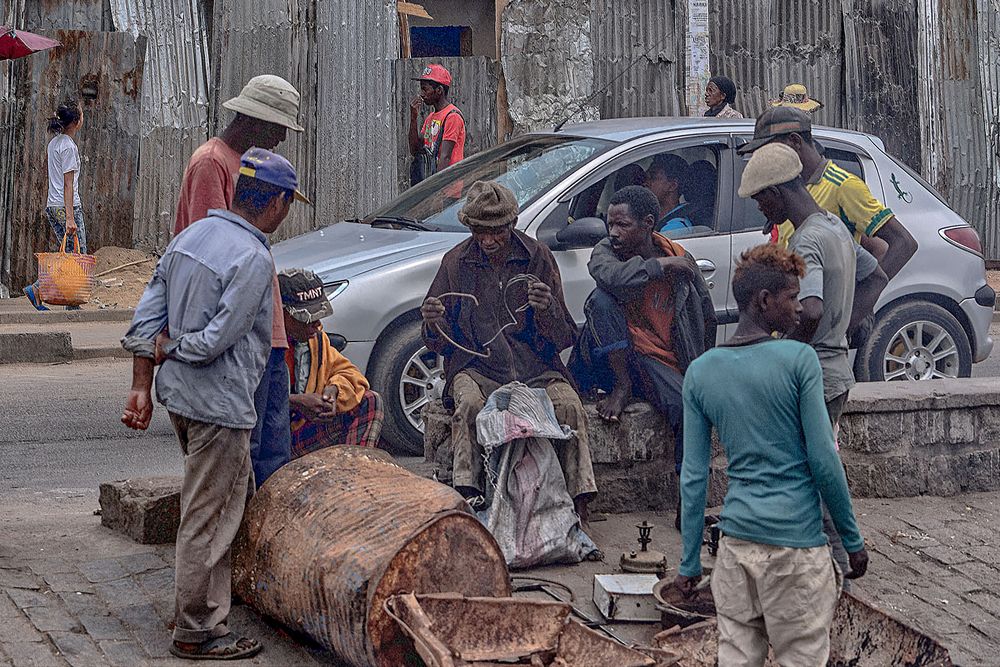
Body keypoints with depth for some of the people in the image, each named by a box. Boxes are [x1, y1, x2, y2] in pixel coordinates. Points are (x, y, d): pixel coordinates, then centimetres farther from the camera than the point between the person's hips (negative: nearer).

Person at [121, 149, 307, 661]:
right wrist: (168, 349, -3)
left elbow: (145, 317, 8)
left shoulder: (191, 235, 8)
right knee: (208, 518, -1)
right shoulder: (254, 259, -19)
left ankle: (204, 605, 35)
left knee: (236, 491, 24)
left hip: (178, 392, 9)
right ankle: (195, 633, 8)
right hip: (217, 403, -9)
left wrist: (141, 386, 10)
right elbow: (215, 341, -21)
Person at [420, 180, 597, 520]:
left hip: (535, 369, 0)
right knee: (469, 403, -33)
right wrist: (433, 323, -16)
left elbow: (564, 338, 4)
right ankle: (467, 490, -35)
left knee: (569, 405, -27)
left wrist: (548, 308, -18)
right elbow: (440, 345, 9)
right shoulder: (456, 262, 6)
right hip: (478, 368, 0)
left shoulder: (537, 257, 4)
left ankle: (580, 501, -26)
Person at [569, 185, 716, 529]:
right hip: (614, 357, 0)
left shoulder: (681, 260, 1)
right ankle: (621, 388, -20)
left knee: (690, 407, -29)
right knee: (602, 300, -27)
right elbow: (611, 276, -30)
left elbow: (706, 318, 13)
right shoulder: (605, 252, -2)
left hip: (660, 362, 1)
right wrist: (661, 265, -22)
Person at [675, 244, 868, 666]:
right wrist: (852, 539, 1)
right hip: (796, 541, -4)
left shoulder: (700, 372, 3)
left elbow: (693, 477, 4)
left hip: (736, 540, 5)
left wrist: (690, 563, 9)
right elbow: (823, 460, -10)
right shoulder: (798, 359, -10)